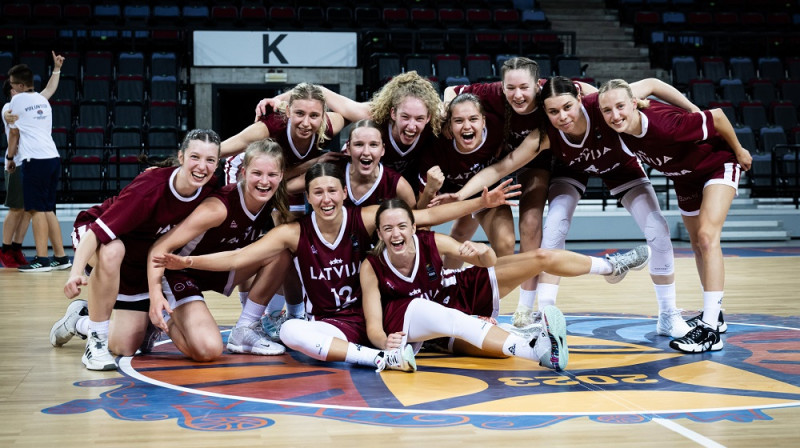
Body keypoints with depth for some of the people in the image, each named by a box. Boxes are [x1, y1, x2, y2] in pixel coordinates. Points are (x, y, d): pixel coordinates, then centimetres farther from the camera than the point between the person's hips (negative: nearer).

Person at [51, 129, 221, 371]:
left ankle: (80, 320, 33)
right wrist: (76, 271, -54)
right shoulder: (149, 188, -37)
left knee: (127, 347, 1)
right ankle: (96, 341, -26)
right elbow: (98, 231, -41)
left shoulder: (209, 188, -22)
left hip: (141, 263, 5)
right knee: (112, 251, -44)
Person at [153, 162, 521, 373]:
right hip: (327, 327, 0)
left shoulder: (364, 219, -7)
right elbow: (238, 258, -9)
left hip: (370, 318, 1)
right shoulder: (294, 233, -6)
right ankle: (381, 358, -38)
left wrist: (481, 202, -16)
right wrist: (187, 262, -21)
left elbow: (425, 216, -10)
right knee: (290, 331, -34)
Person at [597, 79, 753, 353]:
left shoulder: (665, 124, -41)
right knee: (697, 245, 17)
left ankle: (710, 330, -24)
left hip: (718, 164, -7)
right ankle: (713, 314, 34)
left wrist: (739, 151, -15)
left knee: (707, 236, -21)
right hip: (685, 178, 7)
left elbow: (717, 116, -28)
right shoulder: (621, 132, -24)